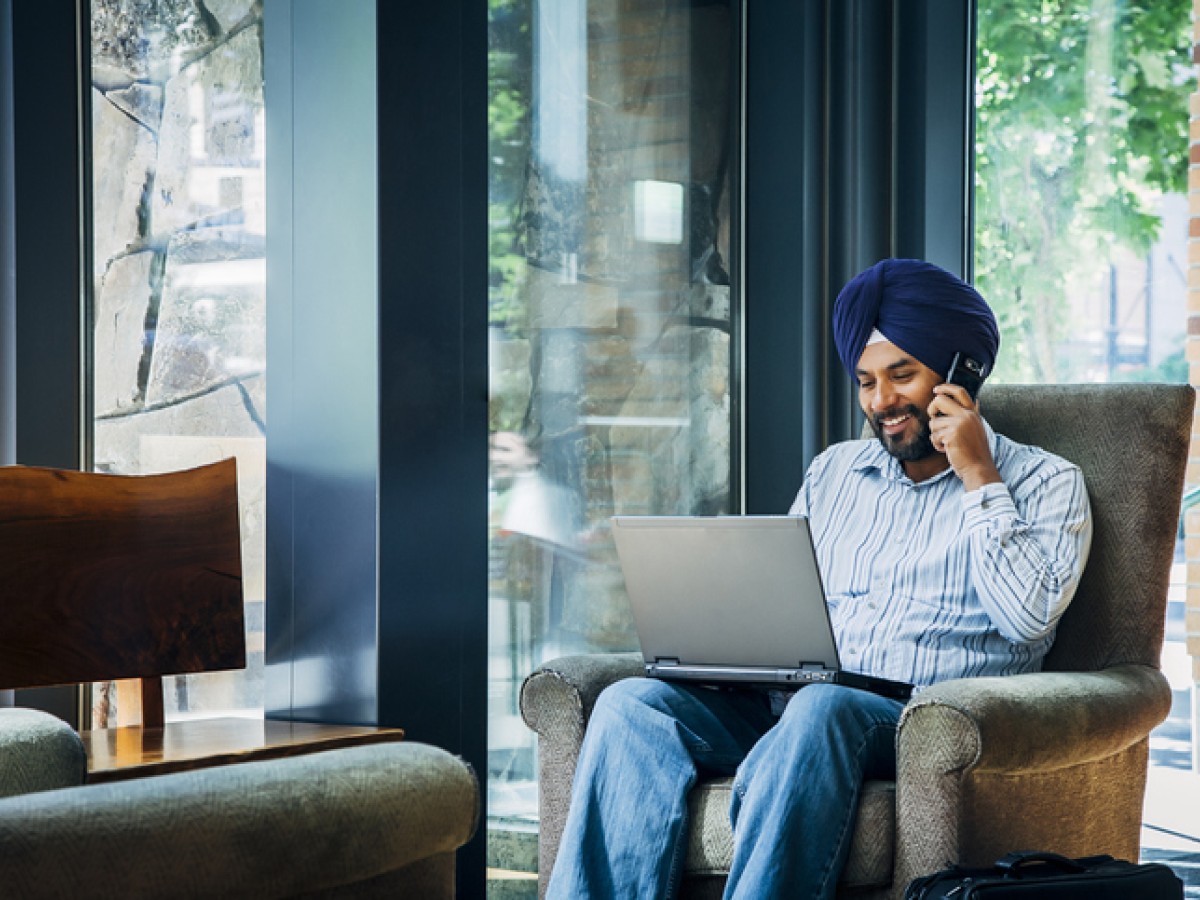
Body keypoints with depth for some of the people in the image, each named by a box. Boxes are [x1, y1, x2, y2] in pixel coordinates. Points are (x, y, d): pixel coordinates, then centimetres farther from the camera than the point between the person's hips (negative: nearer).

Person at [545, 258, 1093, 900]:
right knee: (633, 702, -21)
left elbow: (1030, 616, -7)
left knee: (821, 707, -39)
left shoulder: (1044, 484, 10)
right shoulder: (834, 470, 26)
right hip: (786, 707, 5)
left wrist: (978, 479, -5)